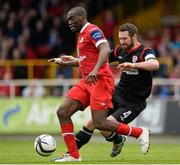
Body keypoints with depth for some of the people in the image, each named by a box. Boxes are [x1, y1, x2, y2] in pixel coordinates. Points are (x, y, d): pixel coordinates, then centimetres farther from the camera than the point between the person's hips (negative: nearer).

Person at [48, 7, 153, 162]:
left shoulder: (92, 30, -8)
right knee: (63, 112, -3)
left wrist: (95, 70, -37)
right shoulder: (82, 34, 22)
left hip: (100, 80, -10)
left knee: (99, 123, -14)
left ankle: (140, 133, 2)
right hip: (87, 81, 10)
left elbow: (105, 49, -25)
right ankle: (73, 155, 0)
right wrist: (64, 63, 33)